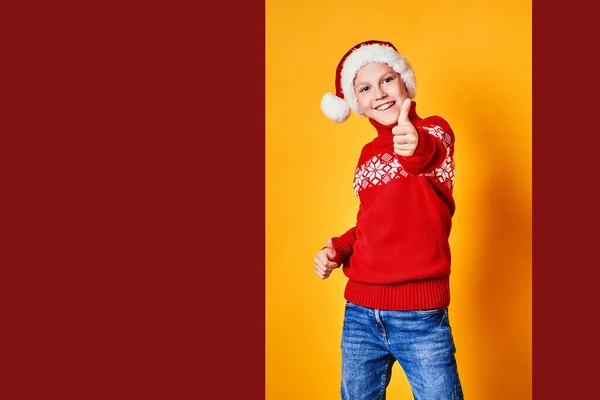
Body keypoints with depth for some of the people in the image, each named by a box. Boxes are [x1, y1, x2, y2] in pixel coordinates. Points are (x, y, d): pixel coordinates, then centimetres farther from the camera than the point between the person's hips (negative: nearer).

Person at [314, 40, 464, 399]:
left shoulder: (434, 130, -3)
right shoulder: (369, 152, 11)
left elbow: (438, 156, -28)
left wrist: (419, 147, -51)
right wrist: (340, 248, 3)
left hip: (420, 316, -5)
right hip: (359, 314, 5)